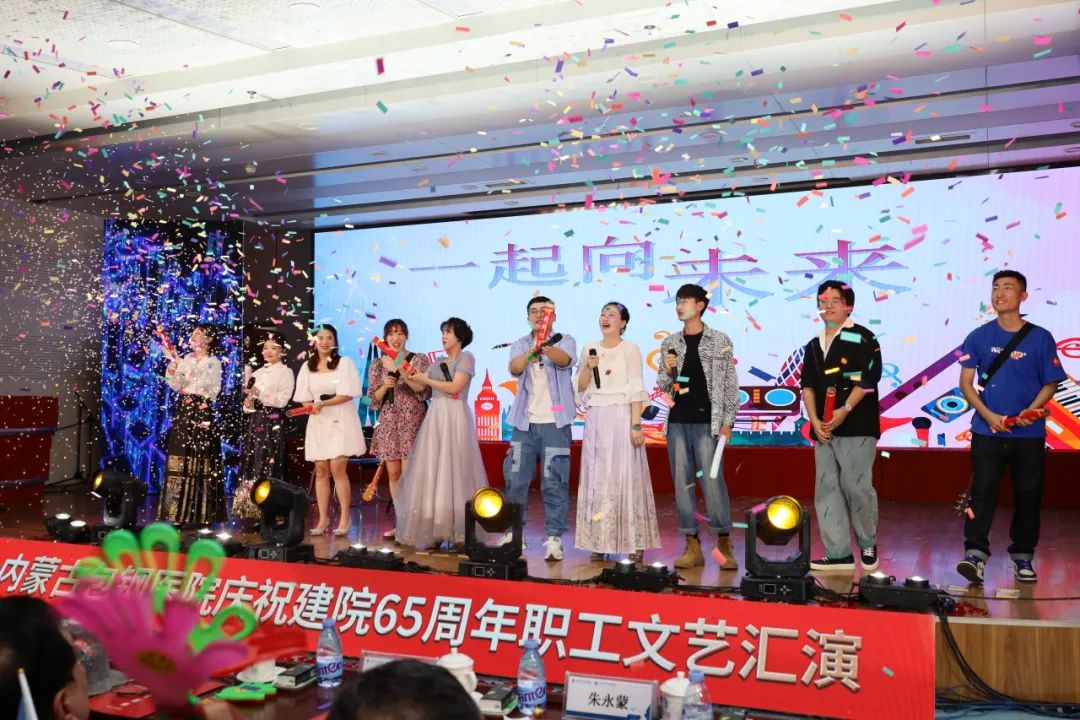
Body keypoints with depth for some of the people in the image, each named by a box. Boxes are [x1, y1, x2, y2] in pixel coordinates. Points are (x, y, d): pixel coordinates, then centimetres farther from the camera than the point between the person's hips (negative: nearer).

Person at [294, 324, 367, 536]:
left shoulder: (345, 362, 0)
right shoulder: (307, 367, 12)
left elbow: (348, 394, -8)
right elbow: (305, 399, 10)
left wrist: (323, 403, -18)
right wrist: (314, 407, -11)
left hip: (341, 421, -4)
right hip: (318, 423, 4)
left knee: (337, 468, -12)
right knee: (321, 471, 3)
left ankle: (345, 518, -3)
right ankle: (323, 519, 8)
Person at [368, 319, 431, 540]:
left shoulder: (419, 361, 1)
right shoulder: (378, 365, 11)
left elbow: (426, 392, -6)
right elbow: (373, 398, 10)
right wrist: (385, 386, -9)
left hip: (412, 421, -4)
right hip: (388, 423, 4)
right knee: (393, 474, 5)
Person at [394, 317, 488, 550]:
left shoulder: (466, 358, -1)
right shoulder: (438, 363, 19)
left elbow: (455, 387, -13)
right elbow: (418, 387, 13)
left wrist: (426, 379, -6)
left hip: (454, 418, -7)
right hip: (435, 418, 7)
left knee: (454, 472, -8)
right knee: (433, 473, 2)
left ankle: (460, 534, -4)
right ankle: (436, 531, 5)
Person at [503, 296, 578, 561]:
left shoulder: (565, 341, 2)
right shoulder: (520, 345, 9)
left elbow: (564, 360, -22)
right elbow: (514, 368, -13)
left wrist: (546, 348, -44)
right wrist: (529, 355, -37)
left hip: (555, 423, -3)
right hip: (525, 422, 3)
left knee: (554, 482, -2)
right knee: (515, 479, 4)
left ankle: (554, 537, 3)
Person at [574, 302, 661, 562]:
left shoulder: (630, 349, 1)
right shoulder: (589, 349, 13)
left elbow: (636, 390, -5)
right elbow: (580, 387, 12)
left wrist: (636, 425, -13)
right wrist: (589, 368, -7)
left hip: (621, 416, -4)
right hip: (595, 419, 4)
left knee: (626, 476, -4)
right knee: (597, 478, 3)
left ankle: (636, 543, 1)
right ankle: (599, 541, 8)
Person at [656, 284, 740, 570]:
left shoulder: (720, 341, 3)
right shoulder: (670, 343, 12)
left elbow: (730, 385, 2)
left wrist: (727, 422, -5)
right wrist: (667, 370, -6)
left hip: (707, 423, -4)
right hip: (677, 422, 4)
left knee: (712, 482, -7)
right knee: (682, 483, 3)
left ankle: (724, 547, 4)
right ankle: (693, 547, 10)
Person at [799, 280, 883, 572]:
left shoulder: (862, 338, -2)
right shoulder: (814, 345, 17)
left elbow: (868, 378, -11)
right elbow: (807, 384, 13)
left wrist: (844, 410, -16)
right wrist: (814, 420, 0)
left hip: (856, 427, -6)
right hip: (823, 430, 6)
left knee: (856, 487, -6)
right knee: (826, 489, 3)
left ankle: (868, 544, 16)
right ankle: (838, 553, 8)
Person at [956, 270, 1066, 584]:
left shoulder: (1040, 338, 2)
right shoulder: (979, 337, 3)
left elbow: (1050, 384, 4)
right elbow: (966, 383, 2)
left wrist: (1031, 411, -14)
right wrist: (989, 415, -11)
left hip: (1029, 434, 0)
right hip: (987, 431, 0)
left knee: (1028, 495, 7)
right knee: (982, 491, -6)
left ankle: (1023, 556, 19)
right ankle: (975, 553, -7)